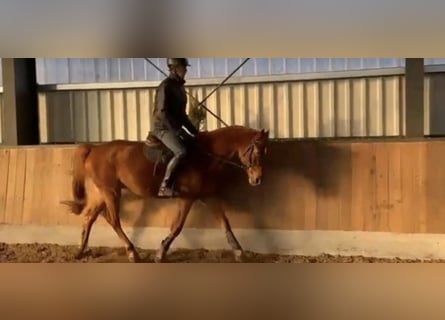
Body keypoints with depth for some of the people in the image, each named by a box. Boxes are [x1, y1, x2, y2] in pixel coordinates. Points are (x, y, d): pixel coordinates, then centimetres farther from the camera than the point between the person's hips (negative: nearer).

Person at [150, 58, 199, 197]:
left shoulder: (179, 86, 14)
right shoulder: (165, 86, -14)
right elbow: (163, 113, -21)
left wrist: (194, 130, 15)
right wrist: (178, 131, -23)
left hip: (175, 128, 10)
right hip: (164, 128, -10)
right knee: (181, 152, -30)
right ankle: (164, 187, -24)